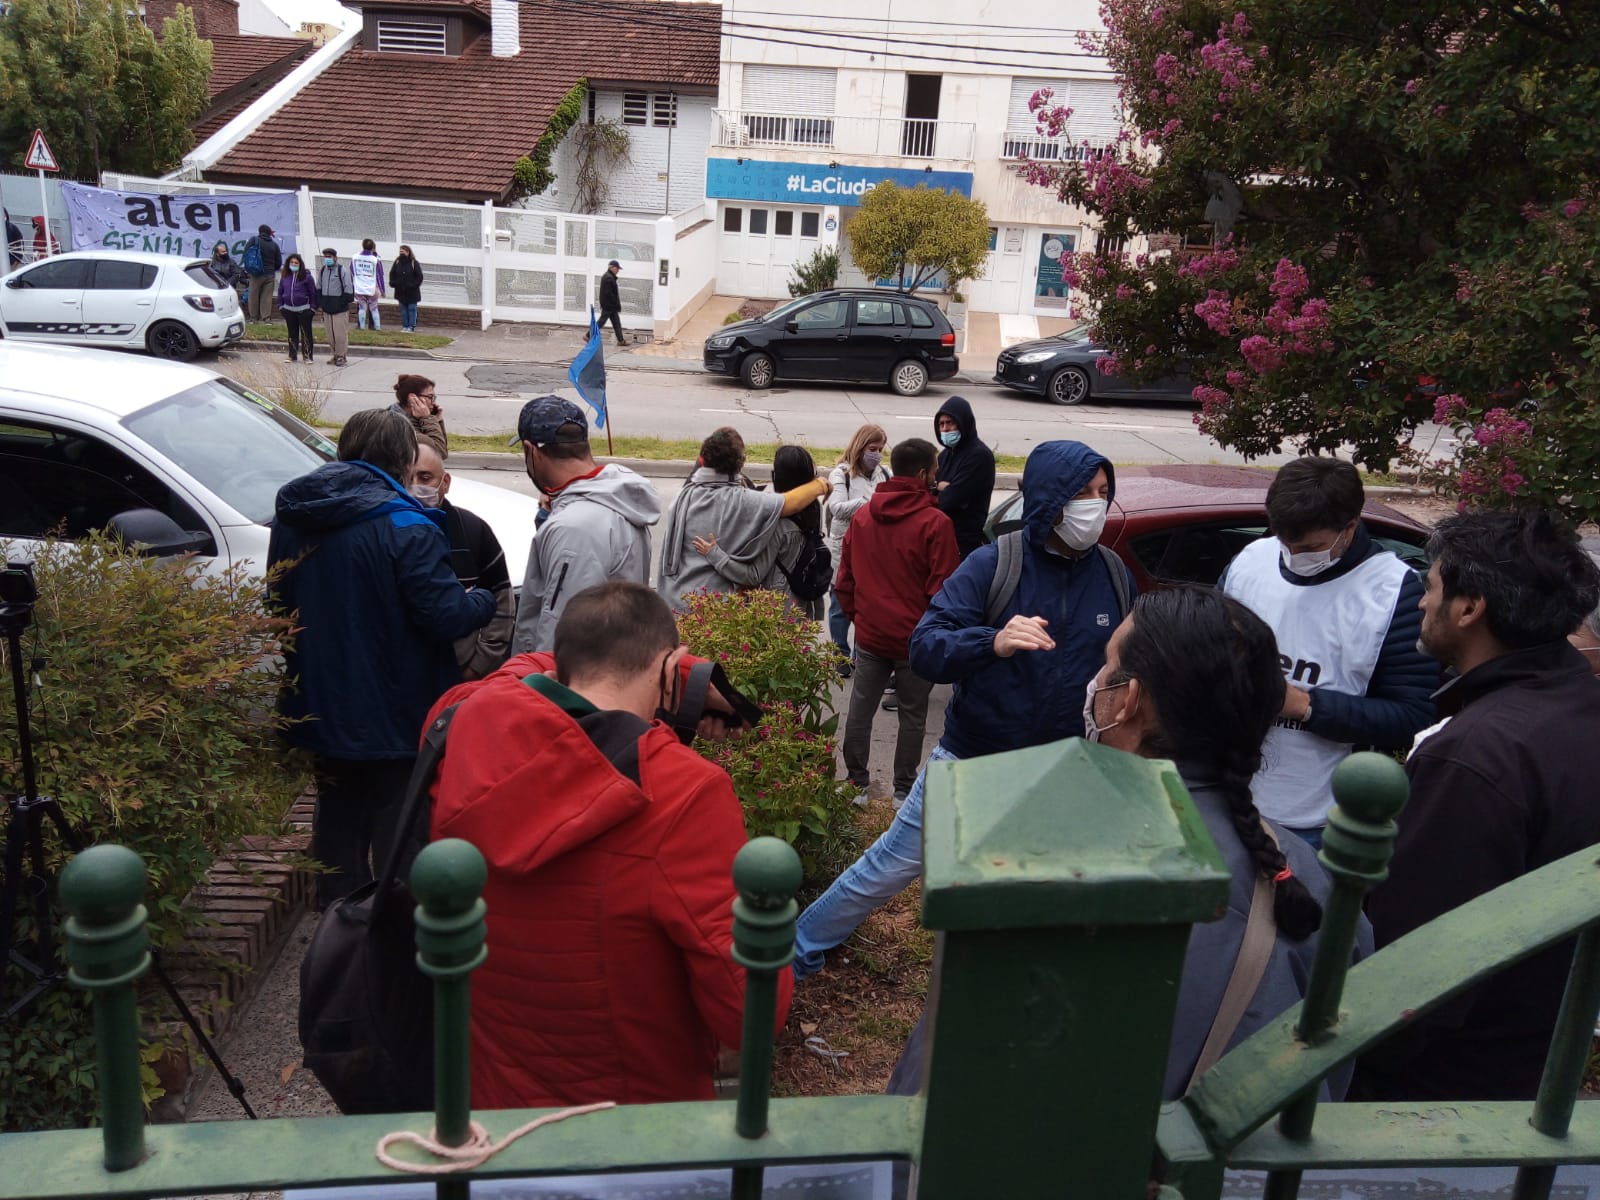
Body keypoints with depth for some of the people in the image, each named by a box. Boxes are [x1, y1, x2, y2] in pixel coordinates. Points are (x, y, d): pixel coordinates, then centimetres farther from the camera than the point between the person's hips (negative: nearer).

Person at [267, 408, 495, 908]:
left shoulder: (291, 518, 3)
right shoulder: (405, 527, -21)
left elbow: (279, 604, 13)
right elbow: (447, 615, -23)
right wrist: (484, 601, -2)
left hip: (319, 711, 7)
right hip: (393, 716, -7)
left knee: (337, 821, 22)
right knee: (399, 834, 8)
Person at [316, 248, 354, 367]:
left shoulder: (343, 270, -6)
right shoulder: (322, 270, 12)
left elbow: (348, 289, -7)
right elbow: (318, 288, 20)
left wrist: (344, 302, -12)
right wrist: (319, 303, 12)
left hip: (340, 309, -6)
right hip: (326, 309, 6)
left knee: (340, 334, -6)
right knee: (330, 334, 9)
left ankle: (341, 356, 5)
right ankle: (334, 355, 19)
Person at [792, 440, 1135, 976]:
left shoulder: (1116, 576, -2)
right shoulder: (993, 565, -14)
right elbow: (924, 650, -22)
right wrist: (992, 642, -40)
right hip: (970, 761, -3)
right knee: (891, 866, 6)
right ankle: (797, 952, 26)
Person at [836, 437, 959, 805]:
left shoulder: (862, 516, 2)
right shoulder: (935, 523, -16)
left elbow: (844, 578, 8)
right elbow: (943, 588, -13)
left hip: (869, 634, 4)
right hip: (915, 637, -4)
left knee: (860, 710, 14)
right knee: (912, 715, 11)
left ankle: (855, 782, 24)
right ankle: (904, 789, 20)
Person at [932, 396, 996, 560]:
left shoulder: (980, 455, -13)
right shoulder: (946, 454, 15)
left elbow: (950, 499, -19)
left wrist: (938, 487, 1)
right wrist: (942, 487, -12)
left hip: (965, 542, -8)